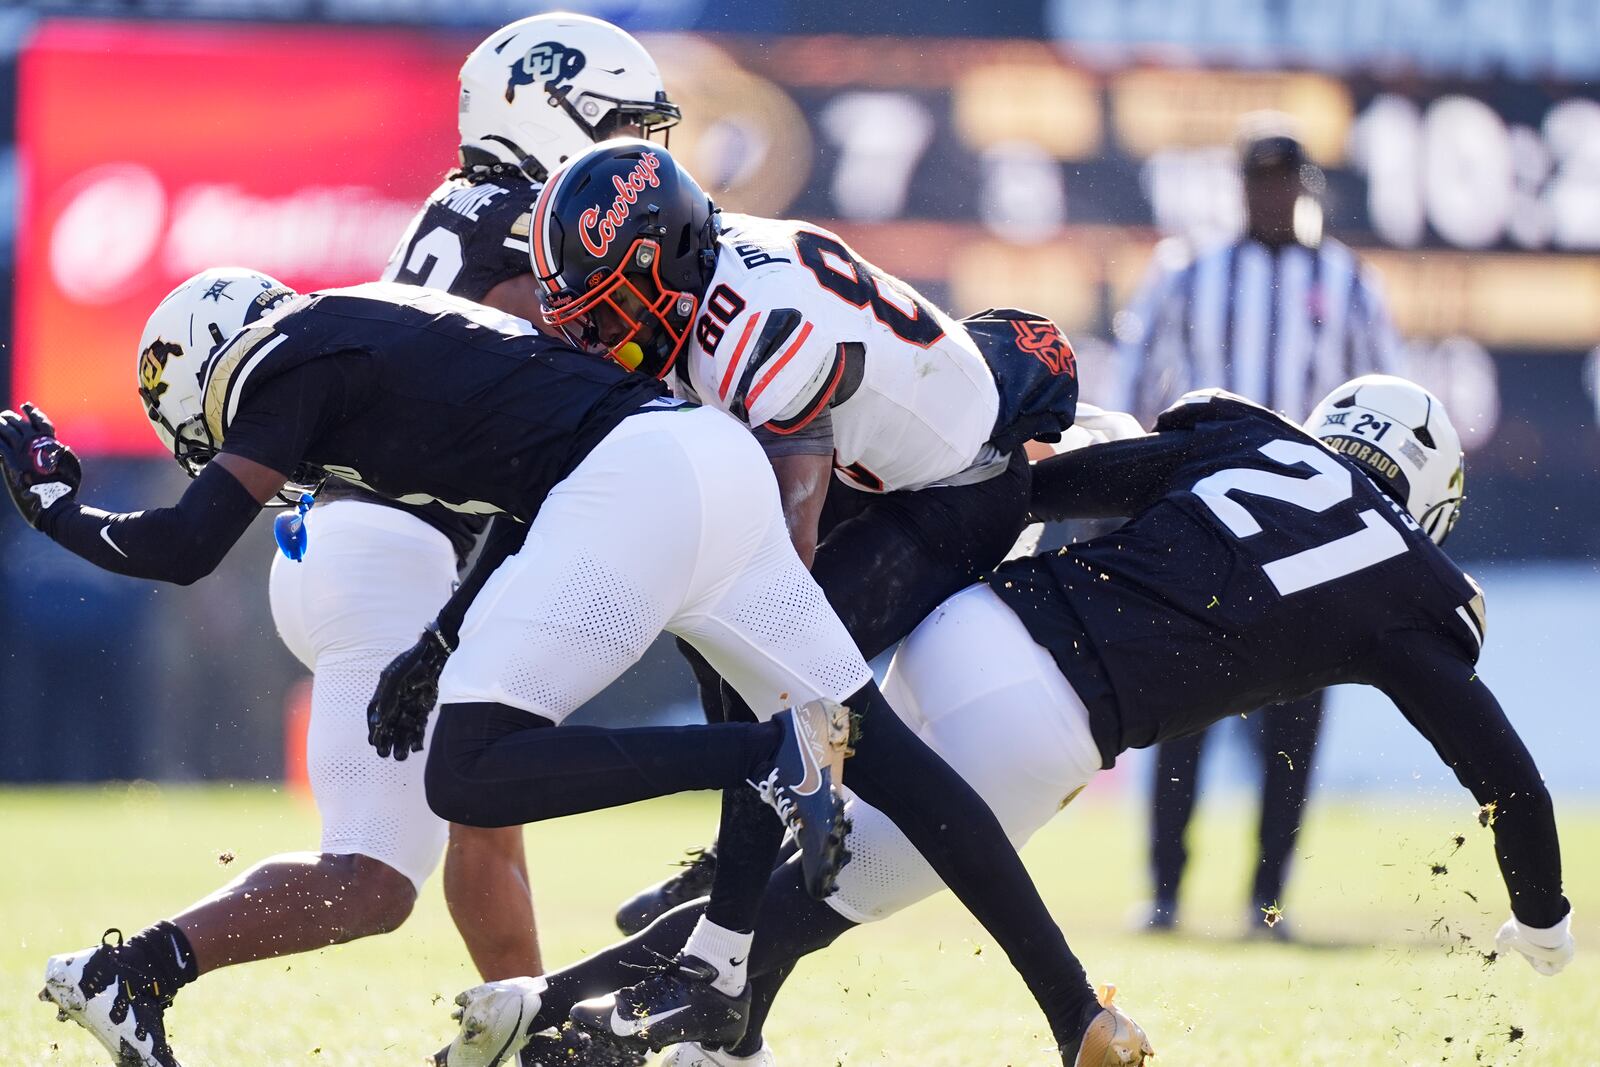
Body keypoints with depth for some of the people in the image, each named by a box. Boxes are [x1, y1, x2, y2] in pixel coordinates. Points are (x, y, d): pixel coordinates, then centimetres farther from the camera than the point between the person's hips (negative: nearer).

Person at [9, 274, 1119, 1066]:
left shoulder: (290, 362, 4)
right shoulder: (365, 328, 29)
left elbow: (184, 548, 0)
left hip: (631, 488, -9)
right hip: (719, 462, 9)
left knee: (470, 775, -10)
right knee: (877, 751, 11)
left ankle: (773, 756, -21)